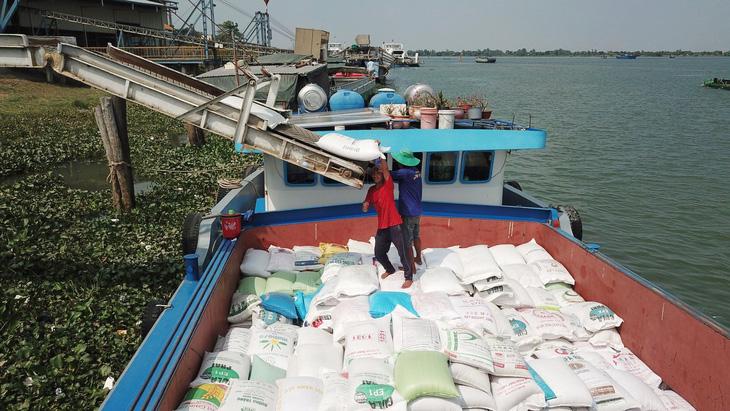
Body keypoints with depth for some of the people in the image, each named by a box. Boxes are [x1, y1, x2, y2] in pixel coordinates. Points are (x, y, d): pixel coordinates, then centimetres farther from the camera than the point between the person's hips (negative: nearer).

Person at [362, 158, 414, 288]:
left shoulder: (388, 185, -6)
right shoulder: (372, 190, 9)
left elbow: (385, 168, -20)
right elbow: (365, 208, 9)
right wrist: (365, 206, -13)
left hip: (394, 224, -6)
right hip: (381, 226, 6)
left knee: (403, 252, -4)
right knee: (378, 253, 12)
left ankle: (409, 277, 9)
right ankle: (390, 269, 39)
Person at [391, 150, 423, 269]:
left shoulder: (405, 172, -23)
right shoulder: (416, 171, 3)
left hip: (408, 213, -9)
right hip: (417, 210, 9)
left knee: (407, 241, 3)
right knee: (416, 236, 26)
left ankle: (411, 266, 12)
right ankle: (418, 258, 42)